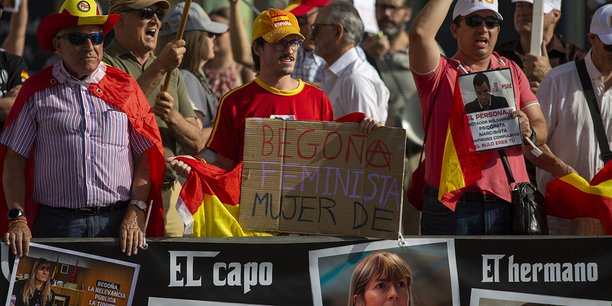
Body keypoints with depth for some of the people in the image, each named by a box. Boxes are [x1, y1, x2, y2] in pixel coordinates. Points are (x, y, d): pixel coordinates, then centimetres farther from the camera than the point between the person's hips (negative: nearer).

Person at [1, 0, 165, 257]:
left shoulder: (124, 88, 11)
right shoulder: (38, 91, 7)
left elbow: (146, 158, 8)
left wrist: (135, 213, -4)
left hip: (116, 222, 1)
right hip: (56, 223, -1)